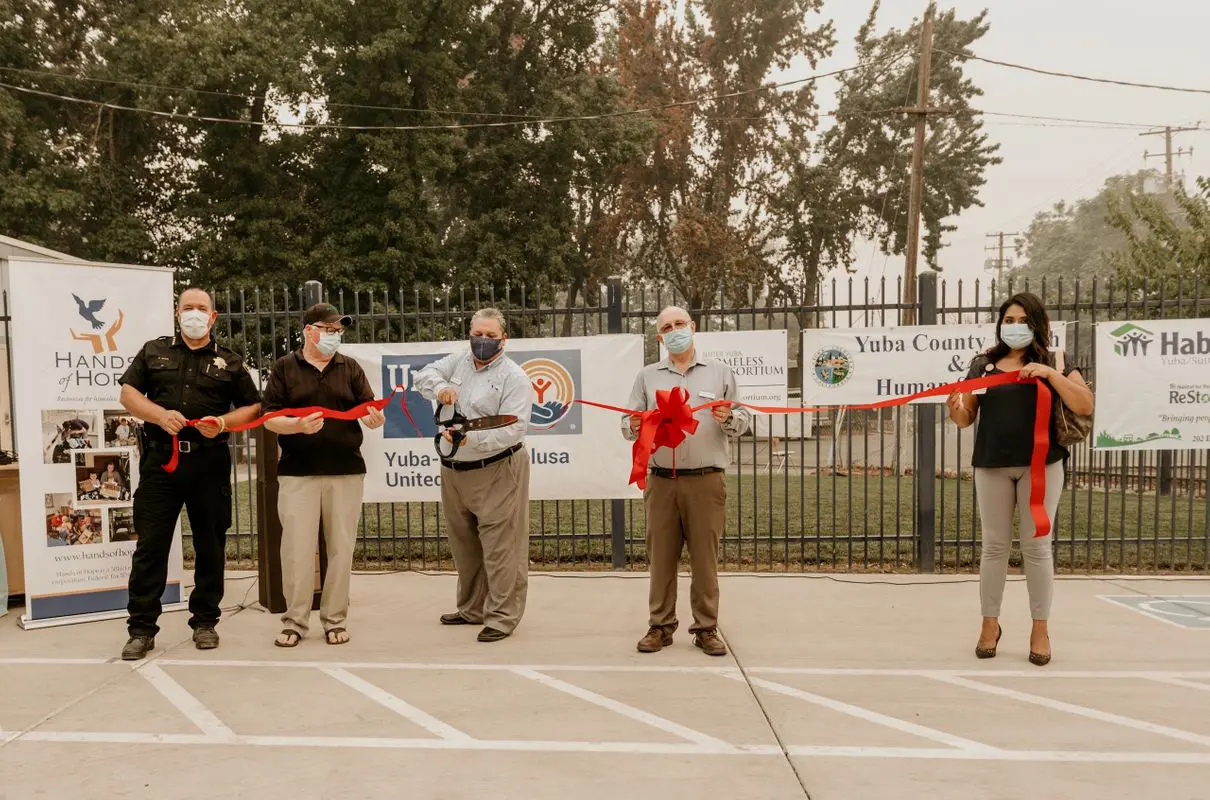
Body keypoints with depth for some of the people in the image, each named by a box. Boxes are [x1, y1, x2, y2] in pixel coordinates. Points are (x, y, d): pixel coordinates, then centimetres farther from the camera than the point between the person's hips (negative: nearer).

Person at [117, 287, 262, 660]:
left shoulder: (230, 361, 10)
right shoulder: (154, 351, 12)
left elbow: (252, 408, 9)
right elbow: (128, 394, 6)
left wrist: (223, 423, -10)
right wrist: (160, 415, -12)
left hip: (209, 462, 0)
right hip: (160, 459, 0)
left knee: (210, 545, 6)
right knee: (150, 544, 1)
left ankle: (205, 621, 19)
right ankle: (142, 628, 9)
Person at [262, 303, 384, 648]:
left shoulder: (350, 368, 9)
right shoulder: (284, 368, 4)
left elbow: (369, 411, 2)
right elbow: (270, 419, 0)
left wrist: (375, 418, -21)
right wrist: (298, 425, -20)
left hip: (346, 471, 2)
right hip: (297, 473, -2)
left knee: (341, 549, 6)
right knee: (297, 550, 0)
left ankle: (335, 620, 18)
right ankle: (294, 621, 14)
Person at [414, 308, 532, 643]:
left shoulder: (514, 377, -11)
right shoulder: (459, 361, 9)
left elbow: (513, 429, -19)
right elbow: (424, 375, 13)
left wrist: (472, 438, -31)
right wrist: (440, 387, -9)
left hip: (496, 472, -7)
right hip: (453, 471, 7)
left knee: (500, 549, -5)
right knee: (464, 546, 17)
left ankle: (502, 616, 5)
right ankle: (472, 609, 32)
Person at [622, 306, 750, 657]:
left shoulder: (720, 372, 8)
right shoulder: (647, 376, 12)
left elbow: (743, 420, 8)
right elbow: (628, 425, 9)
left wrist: (728, 418, -13)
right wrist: (634, 427, -13)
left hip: (706, 481, -1)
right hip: (661, 481, 1)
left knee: (705, 557, 3)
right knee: (661, 557, 6)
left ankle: (706, 628, 15)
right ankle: (660, 626, 17)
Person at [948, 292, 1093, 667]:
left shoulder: (1054, 362, 4)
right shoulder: (983, 364, 9)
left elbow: (1085, 405, -7)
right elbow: (966, 418, 9)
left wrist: (1050, 373, -17)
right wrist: (955, 408, -15)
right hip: (992, 465, 2)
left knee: (1037, 546, 4)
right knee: (994, 545, 6)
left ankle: (1040, 629, 15)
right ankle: (990, 624, 17)